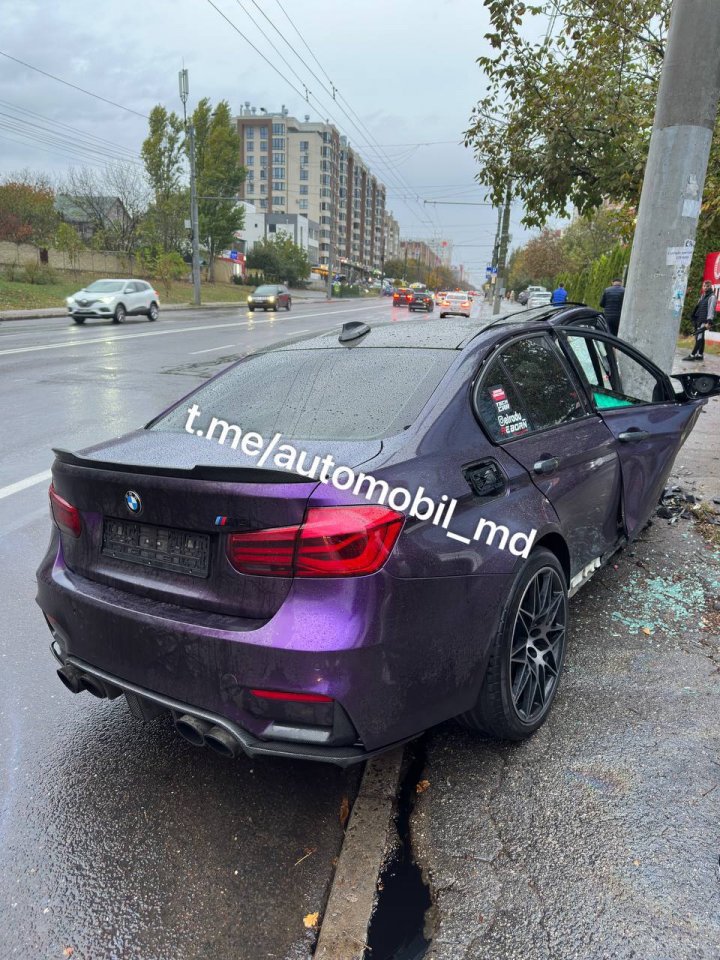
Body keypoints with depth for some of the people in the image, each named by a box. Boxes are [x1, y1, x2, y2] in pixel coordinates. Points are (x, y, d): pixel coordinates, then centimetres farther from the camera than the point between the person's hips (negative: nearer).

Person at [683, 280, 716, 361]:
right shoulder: (702, 296, 21)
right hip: (698, 320, 9)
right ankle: (700, 355, 11)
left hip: (704, 321, -9)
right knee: (699, 337, 8)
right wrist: (694, 320, 20)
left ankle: (692, 355, -16)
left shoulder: (712, 297, -5)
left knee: (699, 337, -12)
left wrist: (709, 322, -22)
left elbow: (711, 309, -14)